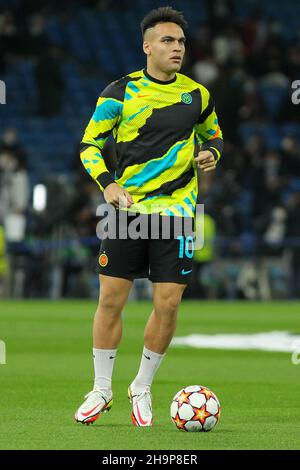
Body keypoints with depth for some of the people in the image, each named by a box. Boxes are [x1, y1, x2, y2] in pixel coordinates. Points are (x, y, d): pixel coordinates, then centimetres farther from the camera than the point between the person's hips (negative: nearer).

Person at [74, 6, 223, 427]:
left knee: (167, 304, -4)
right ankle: (102, 390, 14)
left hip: (175, 210, 1)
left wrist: (209, 153, -1)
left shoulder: (197, 95, 6)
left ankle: (142, 390, 14)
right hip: (127, 206, -1)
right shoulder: (120, 92, -1)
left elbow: (213, 136, 23)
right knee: (111, 300, -1)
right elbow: (89, 143, 4)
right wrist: (107, 183, -12)